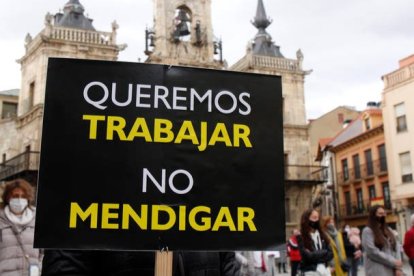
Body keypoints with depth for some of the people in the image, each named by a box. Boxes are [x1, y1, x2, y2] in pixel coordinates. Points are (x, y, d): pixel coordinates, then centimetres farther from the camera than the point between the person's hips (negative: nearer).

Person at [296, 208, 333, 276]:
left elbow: (330, 253, 3)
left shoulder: (322, 235, 8)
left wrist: (315, 255, -12)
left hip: (325, 269, 5)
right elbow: (307, 255, -17)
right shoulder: (301, 237, -7)